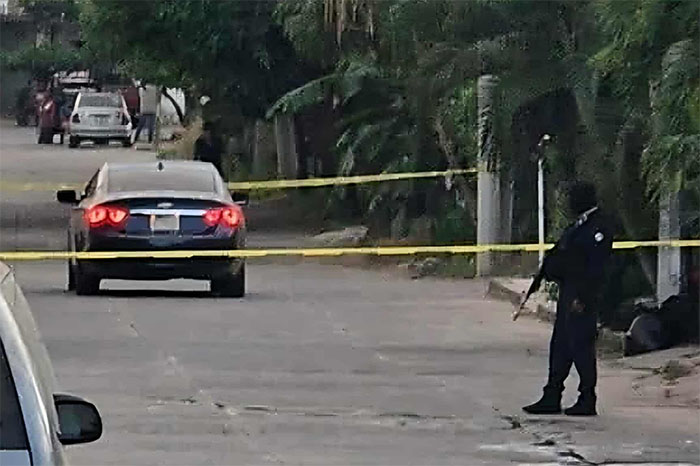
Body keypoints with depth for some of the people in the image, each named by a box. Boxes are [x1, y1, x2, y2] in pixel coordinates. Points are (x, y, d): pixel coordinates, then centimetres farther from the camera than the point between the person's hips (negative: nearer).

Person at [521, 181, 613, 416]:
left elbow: (596, 267, -19)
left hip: (581, 295, -10)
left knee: (581, 345, -6)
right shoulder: (579, 226, 17)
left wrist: (582, 297, -22)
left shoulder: (598, 228, -14)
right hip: (568, 291, 10)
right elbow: (558, 255, 23)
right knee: (560, 344, 12)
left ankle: (587, 401, 0)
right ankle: (551, 398, 17)